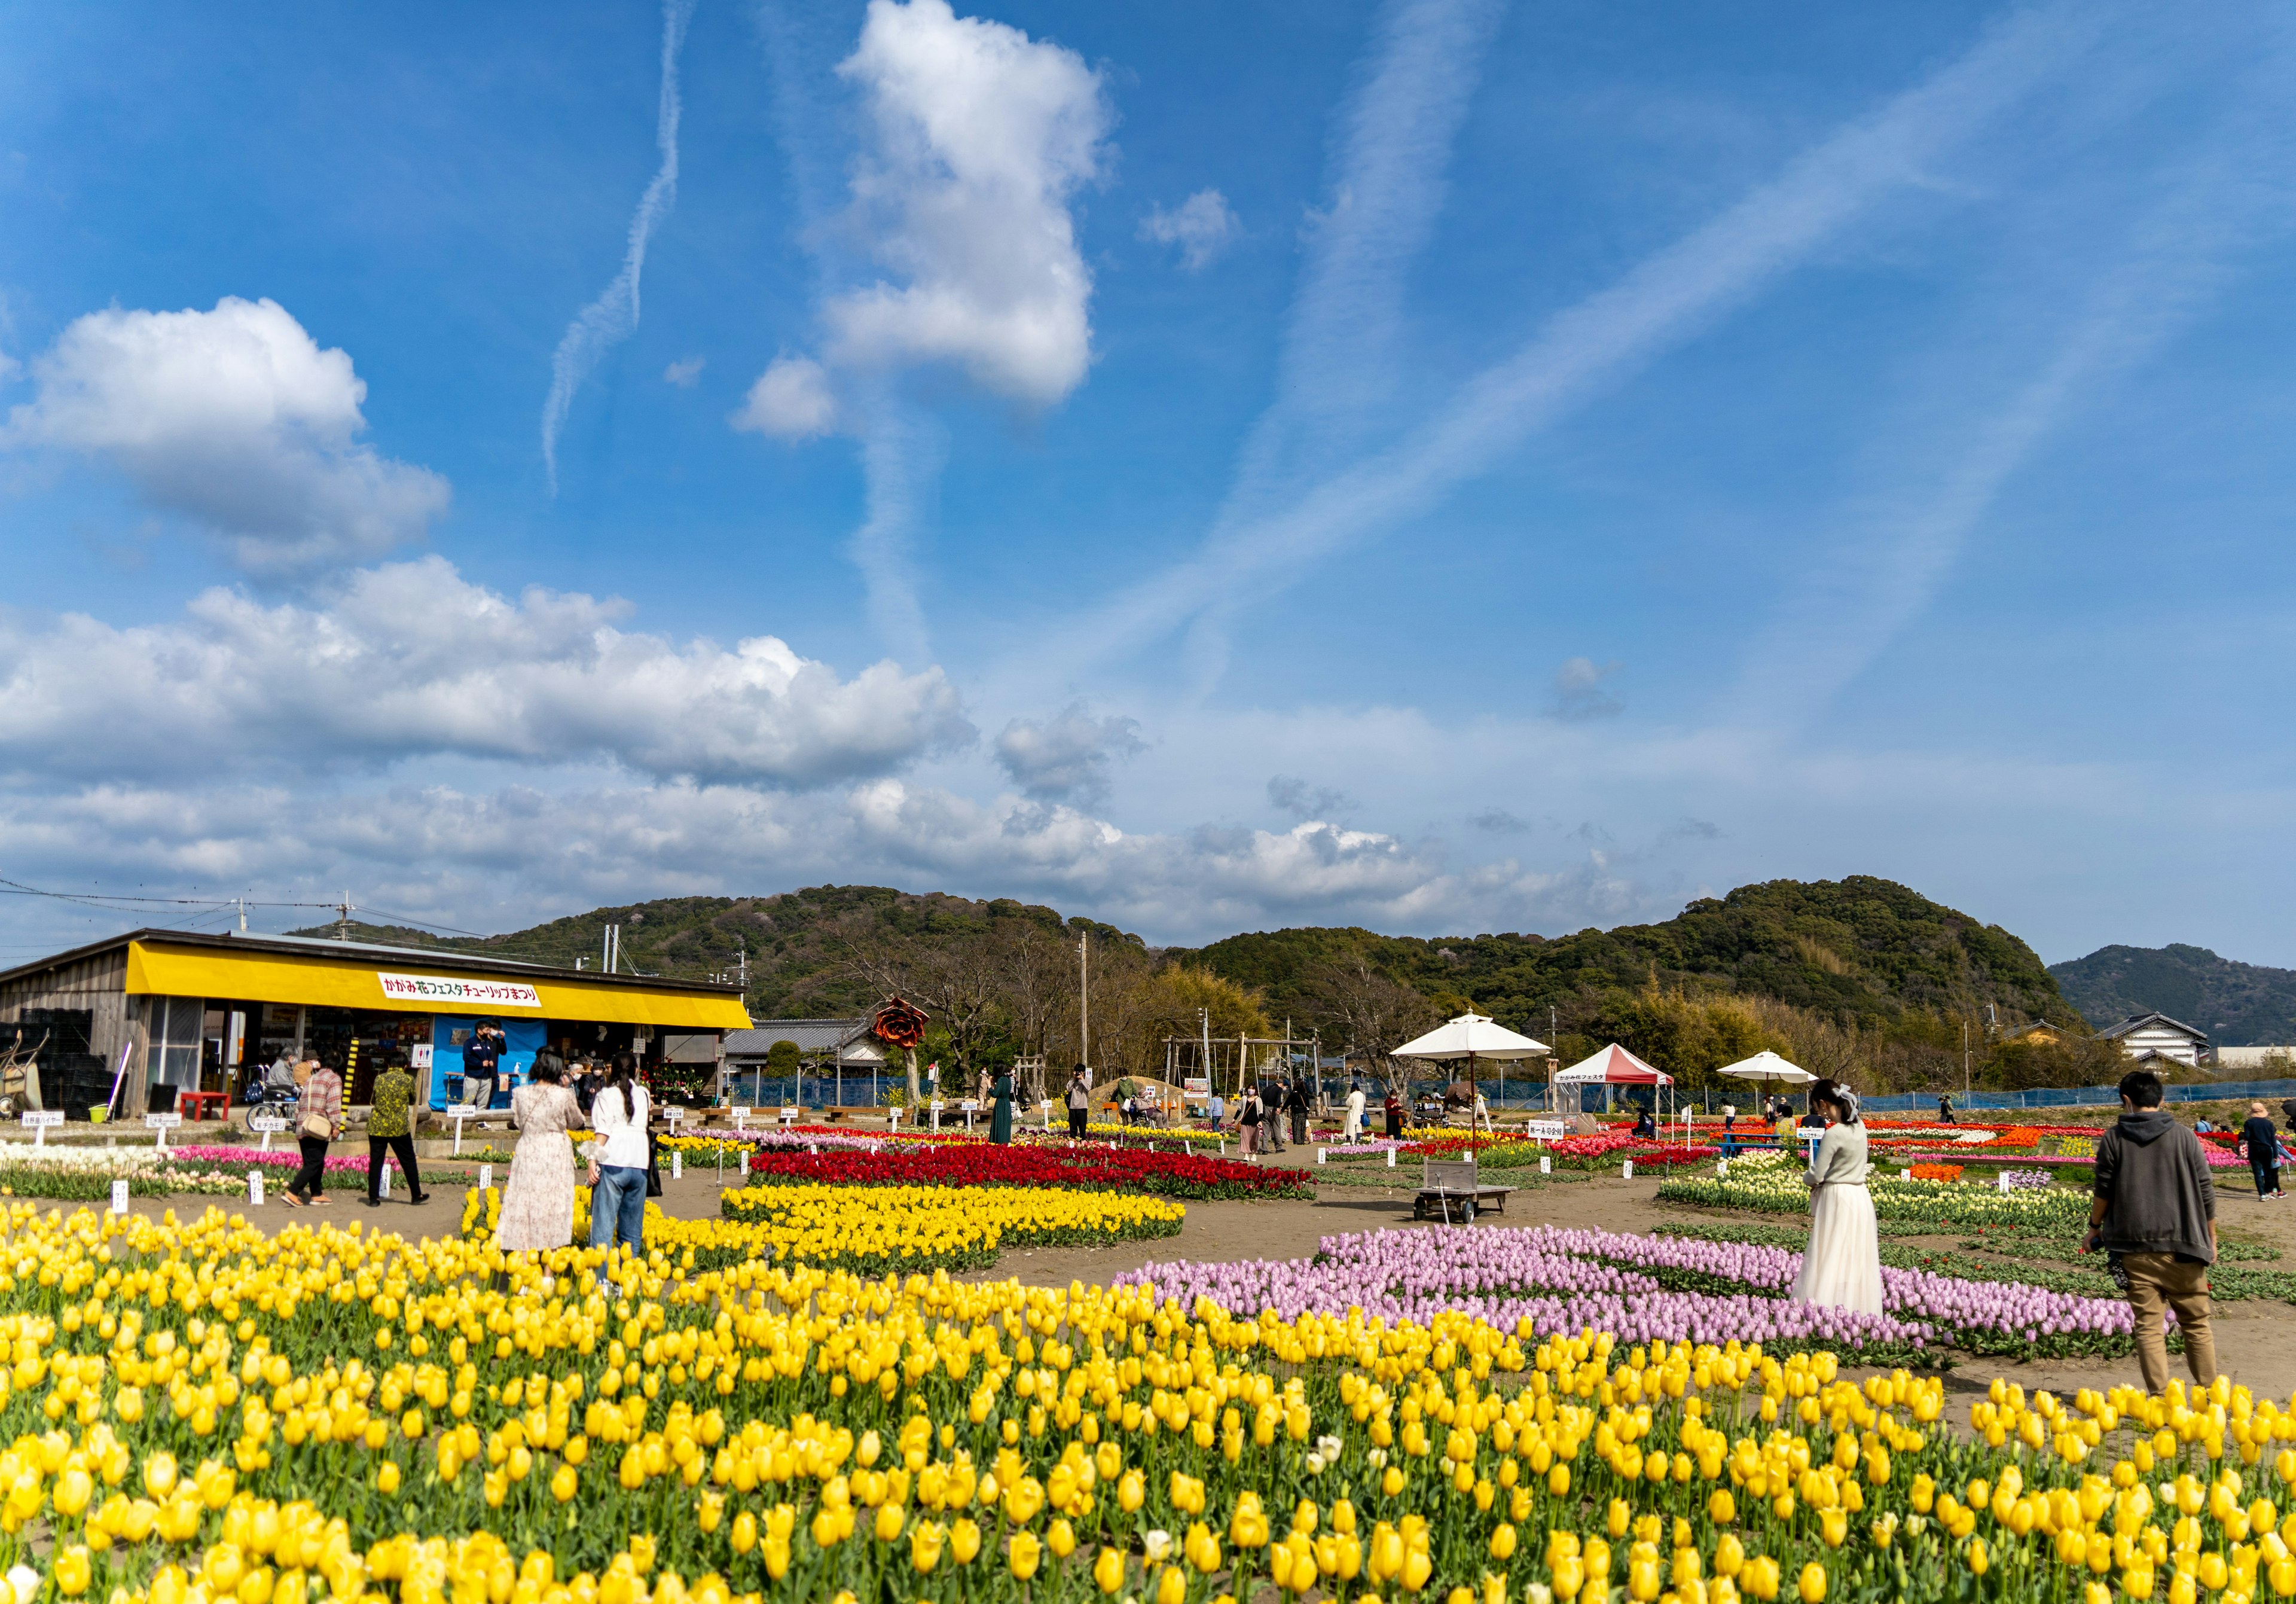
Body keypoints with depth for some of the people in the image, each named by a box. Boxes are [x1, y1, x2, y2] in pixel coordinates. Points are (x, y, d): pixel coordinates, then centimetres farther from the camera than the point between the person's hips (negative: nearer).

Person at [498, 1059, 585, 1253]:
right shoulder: (563, 1095, -13)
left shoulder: (520, 1093, -5)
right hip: (557, 1155, -2)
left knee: (524, 1204, 8)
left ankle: (521, 1256, 9)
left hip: (527, 1154, 2)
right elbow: (576, 1123, 3)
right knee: (553, 1205, 5)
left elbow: (517, 1122, 9)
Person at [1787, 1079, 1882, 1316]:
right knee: (1858, 1258, 13)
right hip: (1860, 1197, 8)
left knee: (1830, 1259, -1)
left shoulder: (1833, 1134, -21)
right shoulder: (1859, 1126, 3)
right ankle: (1861, 1309, 18)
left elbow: (1816, 1176, -18)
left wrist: (1808, 1178, 6)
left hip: (1837, 1198, -8)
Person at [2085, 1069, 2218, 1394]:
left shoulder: (2113, 1138, 0)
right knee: (2196, 1324, 12)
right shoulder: (2184, 1137, 2)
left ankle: (2159, 1395, -1)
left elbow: (2104, 1191, 2)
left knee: (2148, 1325, 2)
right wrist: (2211, 1238, 15)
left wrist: (2094, 1227, 16)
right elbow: (2206, 1192, 3)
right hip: (2183, 1245, 1)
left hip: (2135, 1247, -1)